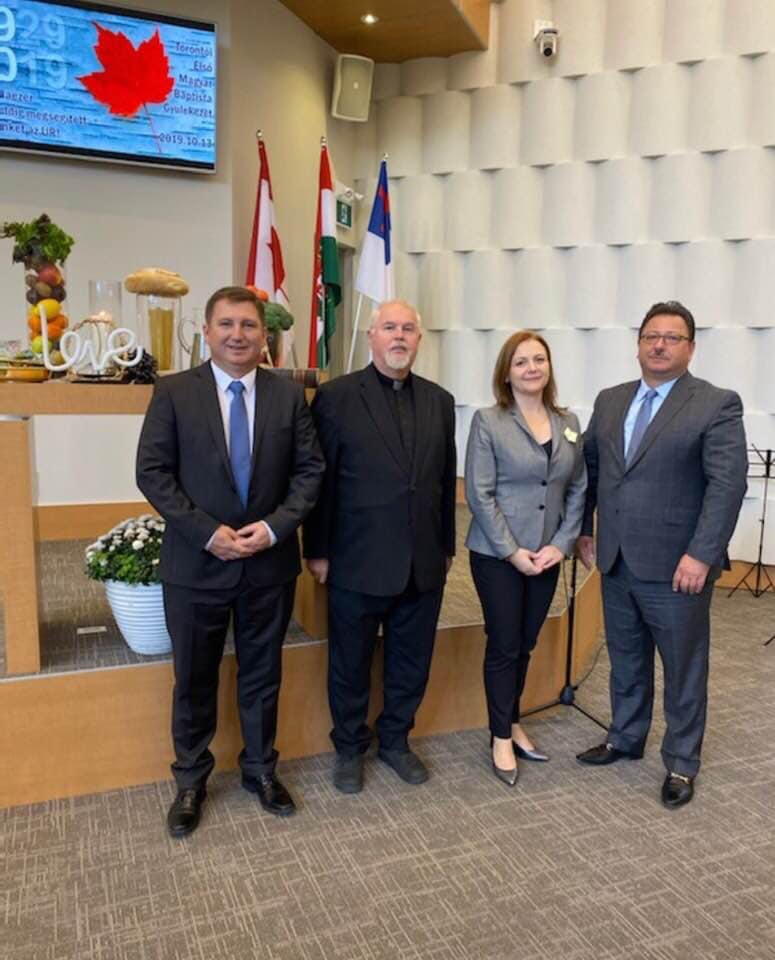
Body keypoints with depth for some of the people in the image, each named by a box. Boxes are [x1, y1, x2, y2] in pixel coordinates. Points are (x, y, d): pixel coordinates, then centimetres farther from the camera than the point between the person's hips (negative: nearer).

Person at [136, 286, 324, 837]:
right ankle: (191, 780, 34)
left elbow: (310, 470, 1)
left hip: (270, 562, 2)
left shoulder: (289, 396, 1)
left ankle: (261, 769, 37)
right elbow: (153, 472, -7)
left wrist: (276, 526, -14)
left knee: (263, 675, 16)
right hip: (196, 563, -1)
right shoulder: (174, 392, -4)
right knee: (194, 679, 13)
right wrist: (207, 532, -16)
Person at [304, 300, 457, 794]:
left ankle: (395, 739, 38)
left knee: (412, 662, 16)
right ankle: (350, 747, 35)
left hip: (424, 563, 4)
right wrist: (317, 552, -6)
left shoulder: (440, 401, 7)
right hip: (357, 562, -3)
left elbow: (446, 480, 10)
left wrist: (447, 547, 11)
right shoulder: (336, 396, -6)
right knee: (350, 664, 13)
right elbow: (319, 480, -6)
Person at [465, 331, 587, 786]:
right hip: (497, 554, -4)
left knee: (526, 645, 15)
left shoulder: (569, 423, 6)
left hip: (547, 555, 4)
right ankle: (502, 738, 20)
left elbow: (578, 489, 7)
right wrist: (512, 551, -14)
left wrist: (562, 544, -5)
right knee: (504, 645, 5)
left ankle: (513, 723, 33)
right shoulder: (488, 421, -8)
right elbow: (480, 494, -12)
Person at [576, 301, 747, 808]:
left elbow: (728, 483, -15)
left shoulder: (717, 404, -7)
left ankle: (682, 763, 28)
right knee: (626, 659, 19)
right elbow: (589, 466, 15)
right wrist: (585, 529, 10)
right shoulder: (610, 401, 9)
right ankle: (625, 738, 38)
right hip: (617, 561, 5)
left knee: (684, 669, 11)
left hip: (676, 566, -5)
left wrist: (701, 555, -21)